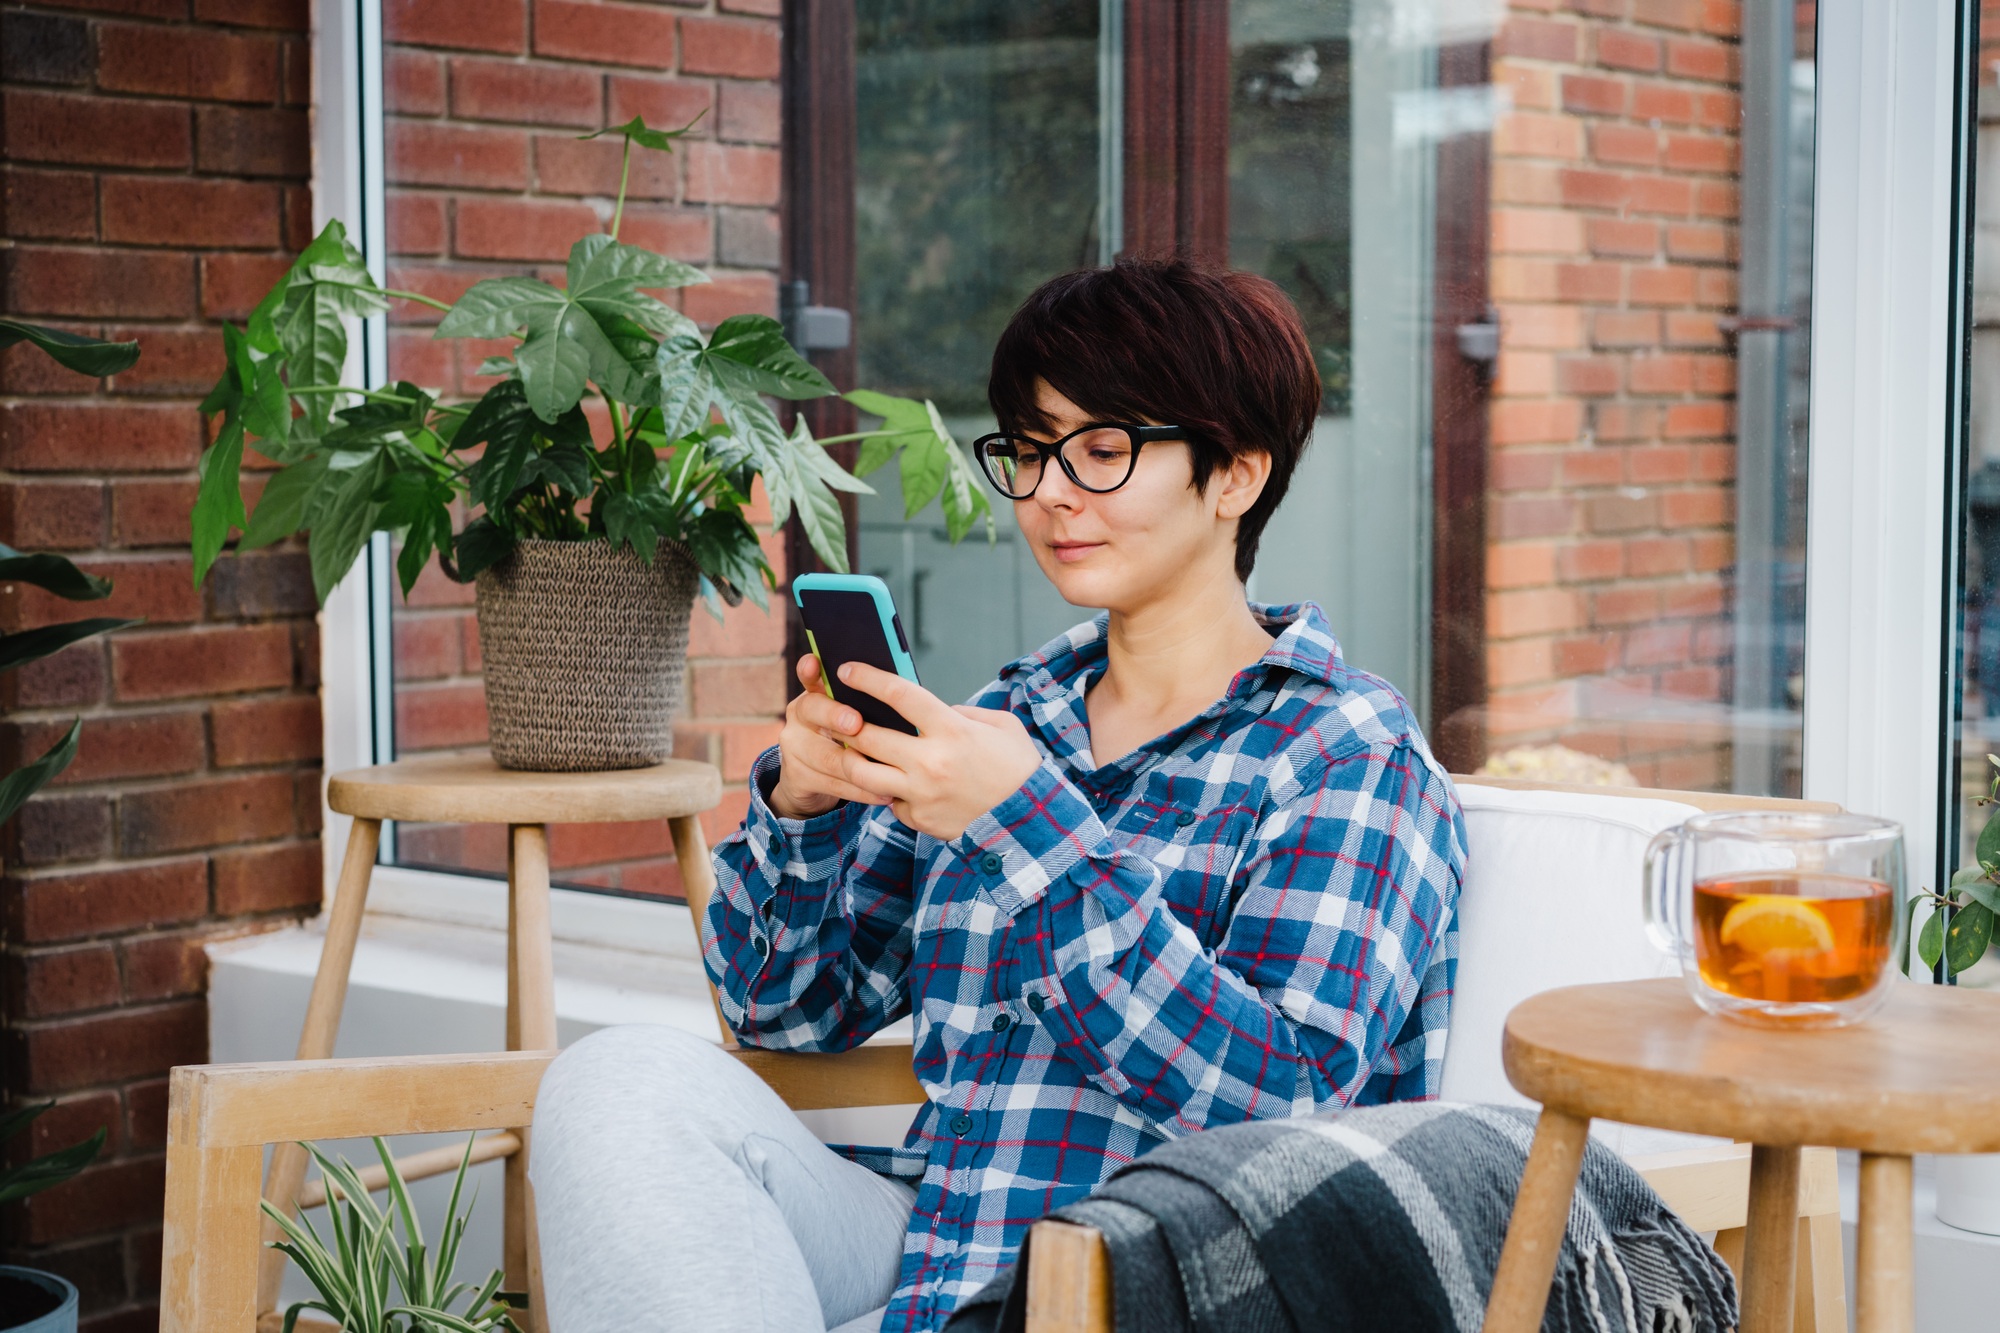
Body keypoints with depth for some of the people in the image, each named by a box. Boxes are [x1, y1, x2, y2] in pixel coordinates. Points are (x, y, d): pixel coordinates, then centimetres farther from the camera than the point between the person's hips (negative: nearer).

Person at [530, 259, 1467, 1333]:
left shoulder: (1346, 754, -3)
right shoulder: (1004, 721, 14)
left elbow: (1282, 1102, -18)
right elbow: (787, 1003, 17)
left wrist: (1029, 823, -22)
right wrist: (800, 803, -4)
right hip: (919, 1238, 7)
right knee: (629, 1078, -19)